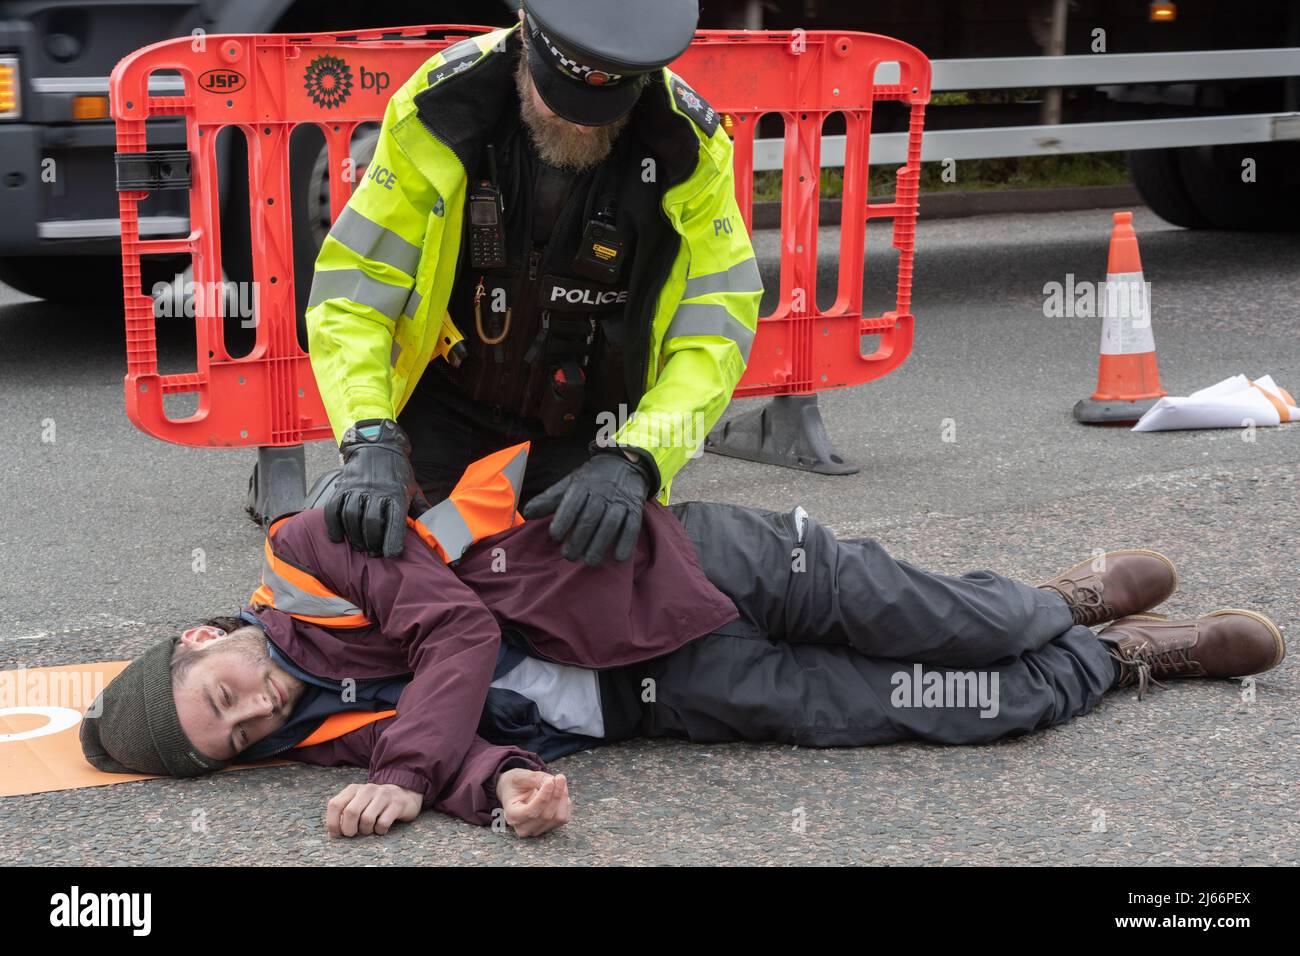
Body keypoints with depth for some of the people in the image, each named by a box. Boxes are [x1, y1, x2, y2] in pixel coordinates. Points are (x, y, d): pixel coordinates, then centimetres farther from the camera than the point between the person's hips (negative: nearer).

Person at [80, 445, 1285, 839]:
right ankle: (1122, 658, 23)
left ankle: (1066, 601, 30)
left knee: (933, 624, -2)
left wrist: (413, 771, -27)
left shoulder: (306, 557, -12)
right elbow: (446, 746, -14)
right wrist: (505, 785, -38)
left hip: (666, 567, -1)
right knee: (943, 711, -1)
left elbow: (459, 625, -17)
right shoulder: (331, 730, -4)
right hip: (674, 695, 2)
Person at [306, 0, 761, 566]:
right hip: (445, 407, 0)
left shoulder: (688, 151, -21)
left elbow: (712, 334, -20)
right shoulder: (441, 111, -23)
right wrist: (370, 441, -36)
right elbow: (351, 291, -20)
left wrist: (632, 461, -37)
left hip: (590, 429, 1)